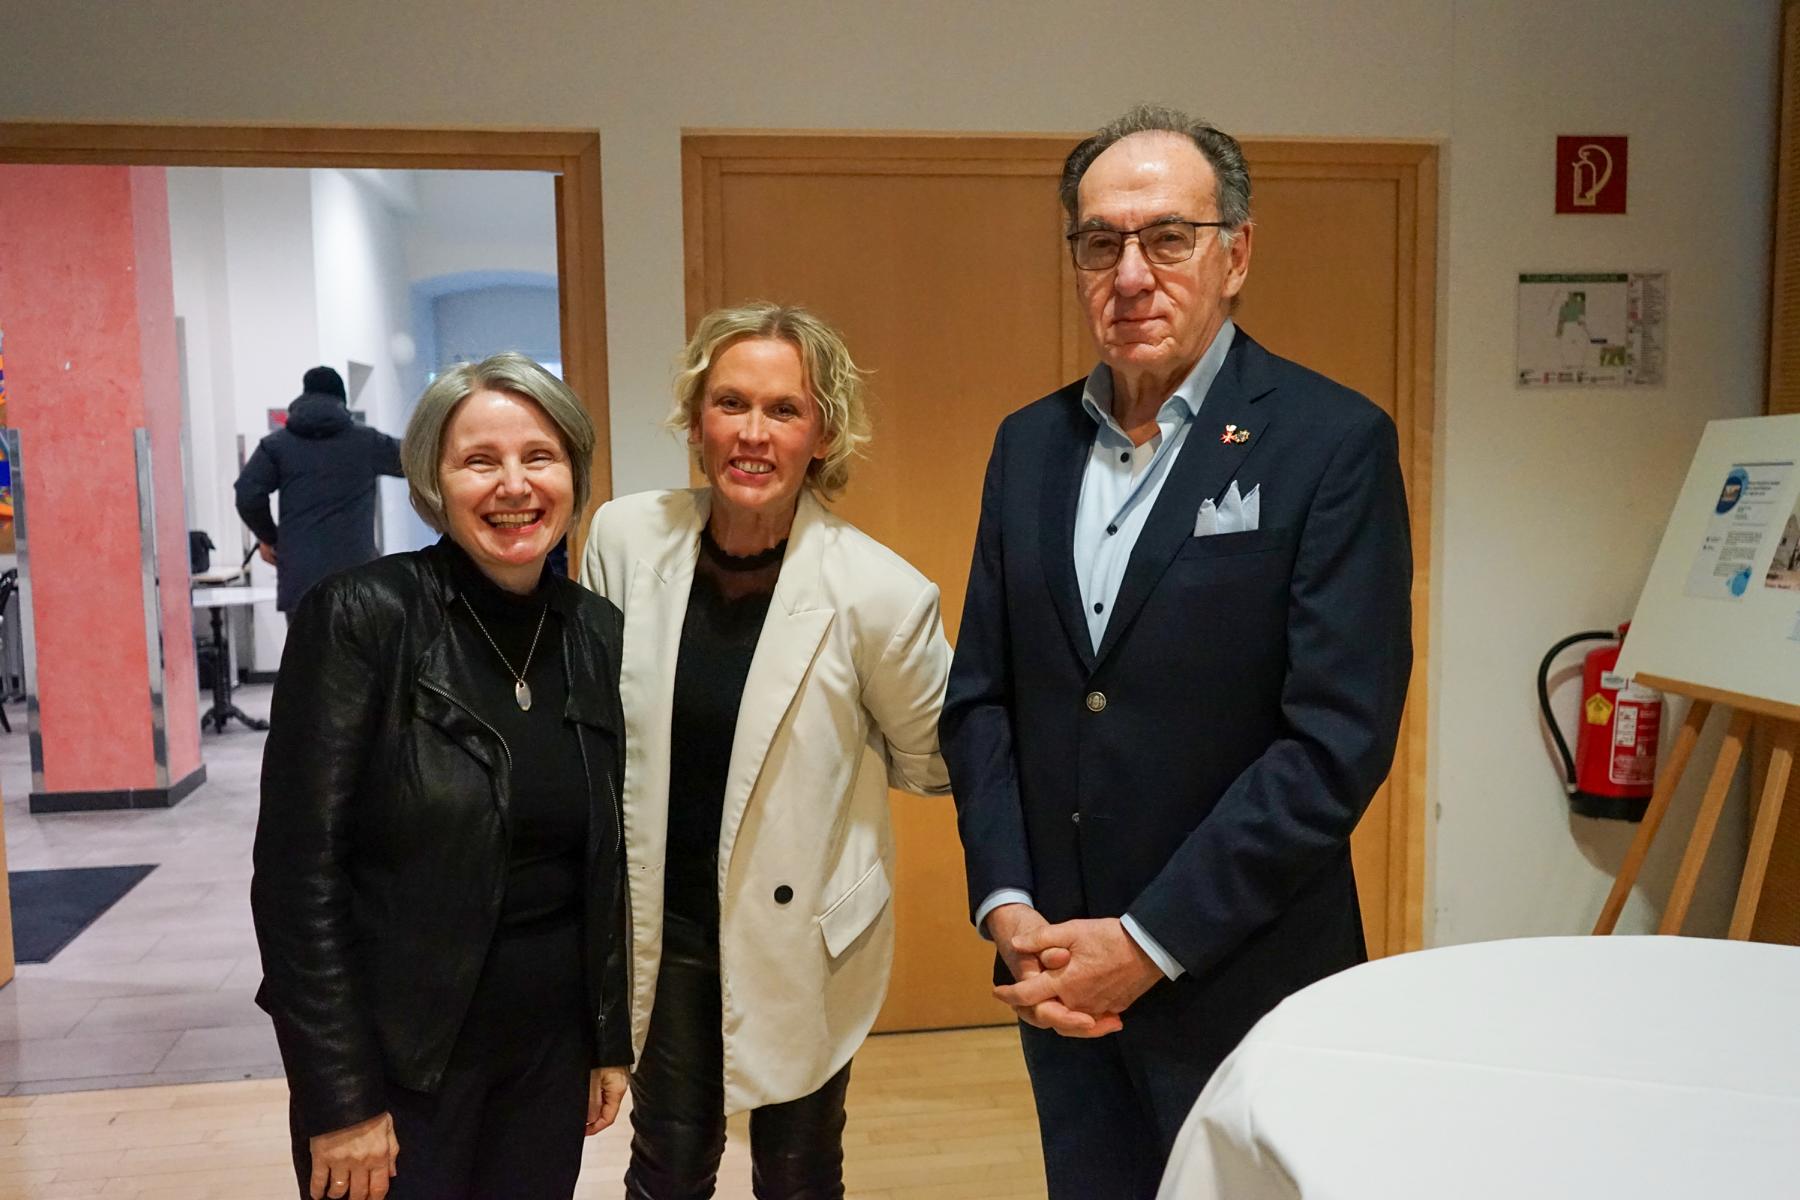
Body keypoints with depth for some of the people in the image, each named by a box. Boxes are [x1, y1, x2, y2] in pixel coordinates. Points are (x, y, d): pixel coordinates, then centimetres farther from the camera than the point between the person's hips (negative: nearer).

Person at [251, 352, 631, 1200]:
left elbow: (607, 860, 7)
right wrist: (338, 1099, -14)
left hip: (551, 1046, 4)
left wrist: (611, 1042, 9)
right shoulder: (359, 618, -14)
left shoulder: (597, 633, 0)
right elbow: (296, 869, -14)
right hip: (399, 1053, -4)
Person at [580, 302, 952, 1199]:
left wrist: (813, 758, -4)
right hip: (661, 920, 2)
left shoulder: (879, 591, -22)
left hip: (800, 931, -2)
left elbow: (928, 763, -4)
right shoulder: (626, 539, -12)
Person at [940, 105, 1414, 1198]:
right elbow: (983, 692, 5)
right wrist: (1006, 903, -6)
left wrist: (1149, 941, -16)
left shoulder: (1333, 443, -12)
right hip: (1059, 972, 5)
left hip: (1244, 976, -4)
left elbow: (1337, 738, -17)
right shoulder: (1031, 444, 5)